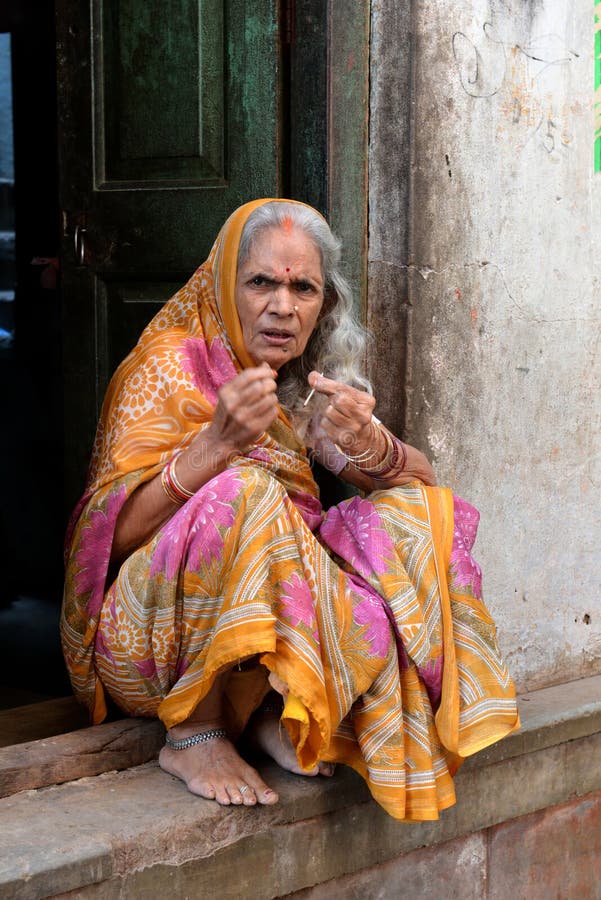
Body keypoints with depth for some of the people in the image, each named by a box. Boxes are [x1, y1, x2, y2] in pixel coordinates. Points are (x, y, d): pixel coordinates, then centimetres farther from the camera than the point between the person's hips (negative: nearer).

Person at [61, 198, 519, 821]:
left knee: (411, 514, -8)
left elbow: (422, 481, 2)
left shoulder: (310, 383, 8)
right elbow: (112, 533, -18)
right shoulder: (171, 365, -9)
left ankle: (274, 711, -10)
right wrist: (217, 442, -32)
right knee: (241, 489, -31)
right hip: (148, 634, -6)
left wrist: (368, 446, -21)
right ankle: (192, 734, -20)